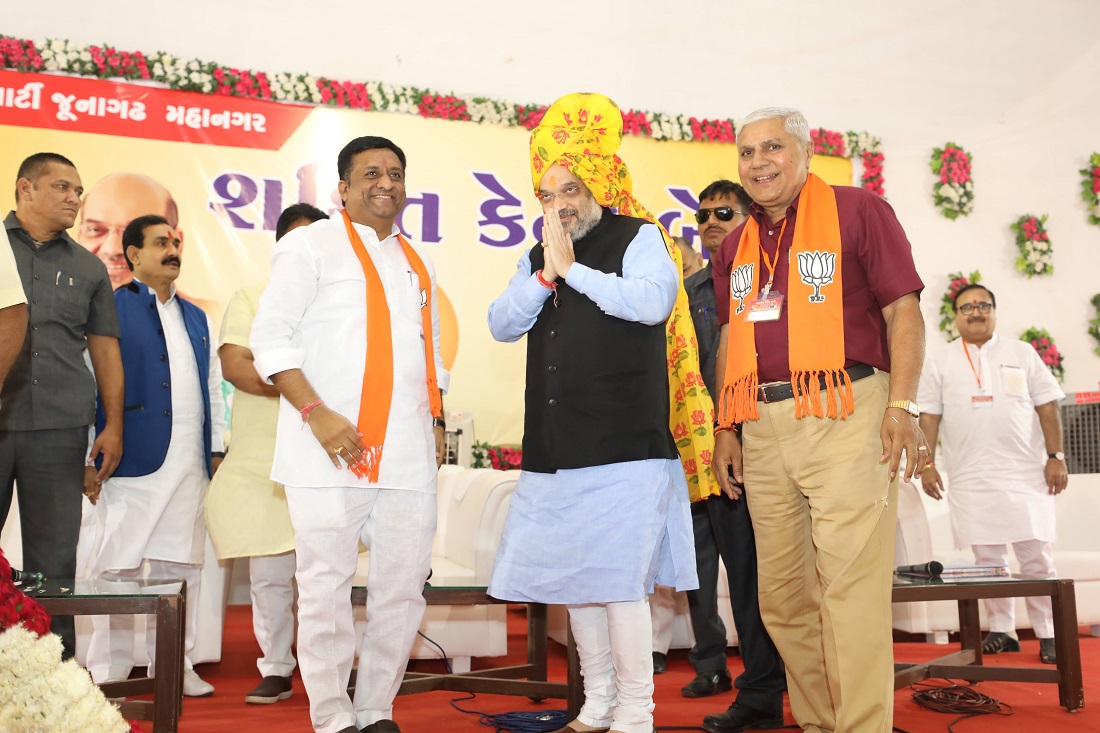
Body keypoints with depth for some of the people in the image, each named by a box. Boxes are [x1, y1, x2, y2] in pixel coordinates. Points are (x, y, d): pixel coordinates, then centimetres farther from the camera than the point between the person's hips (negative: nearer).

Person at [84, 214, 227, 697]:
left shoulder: (196, 318, 19)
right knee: (119, 565, 0)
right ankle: (108, 670, 9)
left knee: (181, 565, 8)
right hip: (132, 459, -5)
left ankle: (175, 665, 17)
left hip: (189, 463, 6)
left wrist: (217, 448, 14)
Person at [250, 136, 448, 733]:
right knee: (327, 588, -2)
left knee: (403, 588, 4)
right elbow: (270, 338, -4)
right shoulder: (311, 245, 4)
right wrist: (317, 412, -14)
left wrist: (437, 421, 14)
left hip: (409, 454, 6)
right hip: (331, 453, -5)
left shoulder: (415, 262, 23)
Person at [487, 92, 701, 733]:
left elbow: (652, 302, -16)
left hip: (623, 446, -6)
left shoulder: (639, 237, 2)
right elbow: (503, 325, 10)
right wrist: (546, 275, -3)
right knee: (573, 579, 10)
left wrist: (574, 269, -9)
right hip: (555, 450, 6)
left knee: (620, 580, -7)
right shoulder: (539, 256, 20)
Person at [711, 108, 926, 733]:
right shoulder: (738, 246, 19)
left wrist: (902, 406, -13)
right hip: (764, 426, 6)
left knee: (850, 582, -9)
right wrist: (726, 427, 15)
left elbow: (904, 310, -3)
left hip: (845, 414, -6)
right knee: (782, 588, 8)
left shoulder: (857, 211, 2)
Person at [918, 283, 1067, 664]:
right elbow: (929, 416, 7)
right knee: (987, 558, 4)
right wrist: (927, 463, -1)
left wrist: (1056, 456, -2)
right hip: (970, 477, 1)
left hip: (1024, 473, -1)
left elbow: (1047, 406, 6)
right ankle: (1001, 631, 13)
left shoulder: (1022, 353, 9)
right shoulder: (940, 363, 10)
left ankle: (1048, 633, 6)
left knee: (1036, 556, -1)